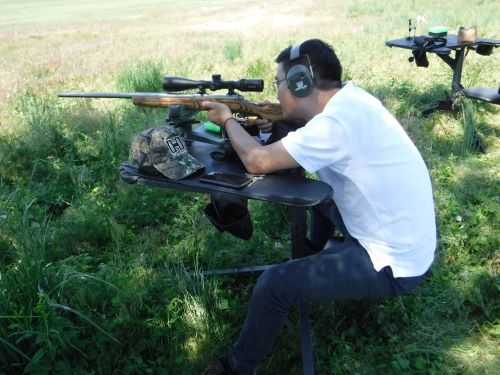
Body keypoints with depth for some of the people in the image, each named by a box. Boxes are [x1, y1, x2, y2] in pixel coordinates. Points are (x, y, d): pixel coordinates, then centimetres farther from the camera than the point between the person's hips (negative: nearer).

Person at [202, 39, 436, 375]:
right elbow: (308, 130, 18)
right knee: (322, 192, 27)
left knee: (273, 284, -11)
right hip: (404, 240, 9)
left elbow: (257, 161, -22)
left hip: (393, 263, -9)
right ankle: (309, 262, 44)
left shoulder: (337, 121, -28)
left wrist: (228, 120, -5)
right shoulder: (349, 97, -1)